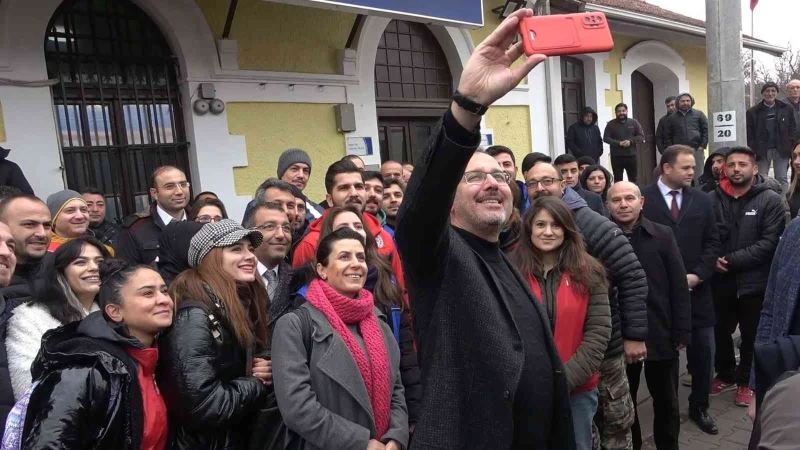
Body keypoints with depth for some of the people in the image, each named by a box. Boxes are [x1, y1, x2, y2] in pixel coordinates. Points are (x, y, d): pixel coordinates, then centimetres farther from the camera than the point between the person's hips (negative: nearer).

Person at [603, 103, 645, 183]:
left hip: (631, 155, 1)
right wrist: (618, 143, -16)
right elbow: (606, 138, -3)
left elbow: (641, 136, 4)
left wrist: (631, 141, -14)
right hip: (616, 157, -1)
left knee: (633, 179, 8)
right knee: (618, 179, 3)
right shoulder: (611, 124, 3)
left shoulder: (634, 122, 7)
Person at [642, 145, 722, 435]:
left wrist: (697, 274, -6)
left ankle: (699, 408, 30)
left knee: (703, 354, 11)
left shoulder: (701, 200, 8)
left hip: (696, 290, 4)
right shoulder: (643, 199, -7)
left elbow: (712, 242, 7)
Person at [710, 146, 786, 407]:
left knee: (752, 336, 12)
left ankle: (746, 381, 31)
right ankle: (725, 375, 37)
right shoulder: (713, 199, 0)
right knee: (720, 332, 16)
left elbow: (769, 243, -14)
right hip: (721, 281, 2)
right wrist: (713, 261, -15)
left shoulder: (770, 200, -6)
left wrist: (731, 260, -19)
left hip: (755, 282, -2)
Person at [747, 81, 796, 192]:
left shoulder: (787, 109, 7)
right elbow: (749, 134, -1)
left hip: (781, 150, 1)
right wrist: (752, 152, -9)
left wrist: (791, 148, -4)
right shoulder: (752, 112, 1)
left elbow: (793, 129, 7)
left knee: (782, 179, 4)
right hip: (762, 151, -1)